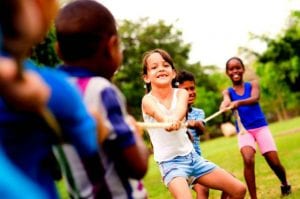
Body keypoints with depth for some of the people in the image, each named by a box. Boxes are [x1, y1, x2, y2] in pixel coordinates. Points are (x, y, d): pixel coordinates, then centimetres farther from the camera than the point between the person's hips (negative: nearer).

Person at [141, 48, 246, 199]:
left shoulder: (181, 93, 0)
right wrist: (169, 121, -58)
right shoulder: (148, 100, -10)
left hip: (191, 155, 5)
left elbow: (180, 109, -25)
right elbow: (159, 115, -34)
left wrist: (174, 119, -49)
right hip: (170, 162, -5)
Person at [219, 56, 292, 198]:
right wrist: (224, 107, -45)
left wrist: (238, 103, -41)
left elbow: (255, 98, -20)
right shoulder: (227, 92, 5)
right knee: (248, 160, -25)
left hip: (261, 127, 0)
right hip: (244, 131, 0)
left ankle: (285, 185, 30)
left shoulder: (253, 84, 2)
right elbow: (226, 102, -19)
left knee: (274, 162, -3)